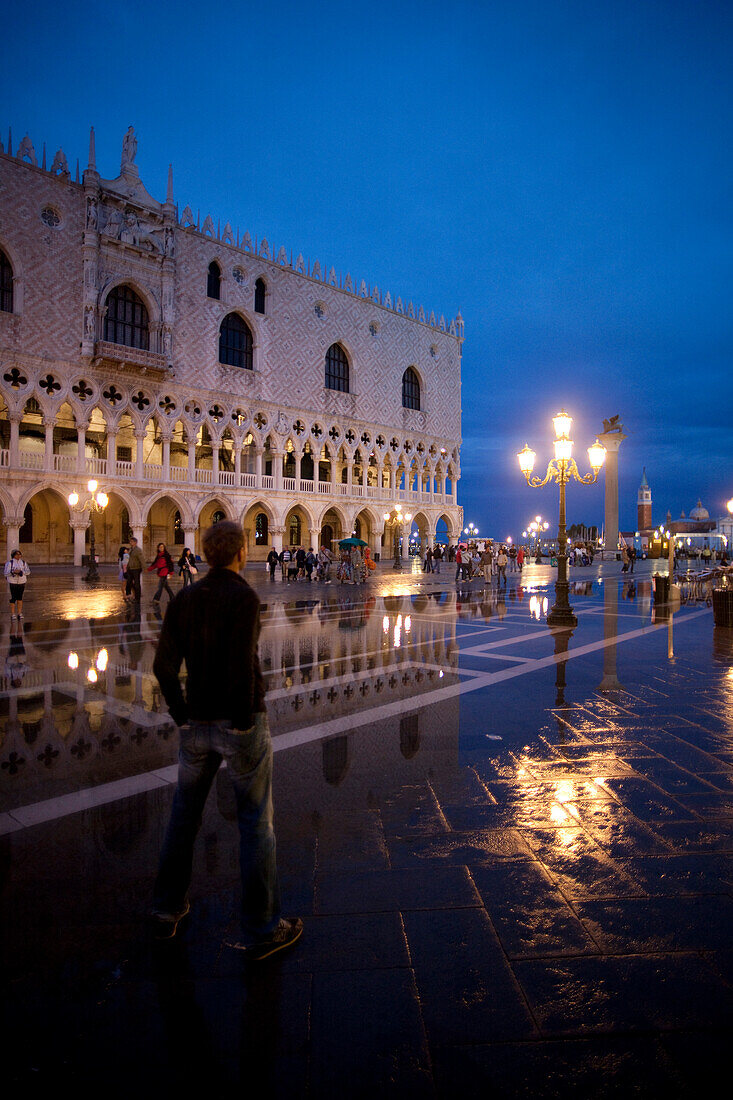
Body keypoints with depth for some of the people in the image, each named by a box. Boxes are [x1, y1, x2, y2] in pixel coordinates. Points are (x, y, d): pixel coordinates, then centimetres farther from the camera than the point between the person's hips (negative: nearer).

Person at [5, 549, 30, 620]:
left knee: (20, 598, 8)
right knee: (13, 599, -4)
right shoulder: (10, 563, -9)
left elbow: (28, 572, -7)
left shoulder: (23, 562, 0)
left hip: (21, 582, 3)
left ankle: (19, 614, 16)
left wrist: (20, 571, -23)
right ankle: (12, 615, 4)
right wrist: (13, 572, -29)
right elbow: (6, 574, -12)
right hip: (13, 583, -3)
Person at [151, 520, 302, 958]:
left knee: (185, 815, 22)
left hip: (197, 724, 6)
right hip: (241, 723, -5)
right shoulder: (244, 597, -15)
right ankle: (260, 930, 18)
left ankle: (168, 910, 37)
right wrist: (245, 721, -12)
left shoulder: (183, 599, 2)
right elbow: (242, 666, -23)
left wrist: (182, 716, 6)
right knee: (256, 822, 8)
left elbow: (164, 665, -2)